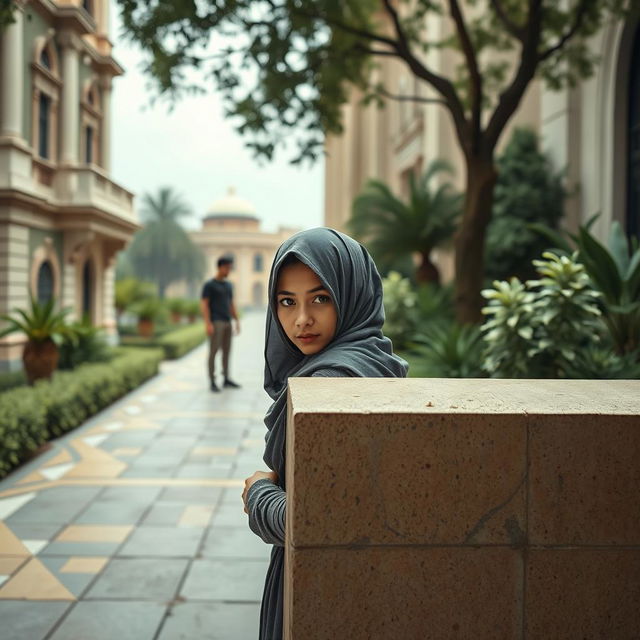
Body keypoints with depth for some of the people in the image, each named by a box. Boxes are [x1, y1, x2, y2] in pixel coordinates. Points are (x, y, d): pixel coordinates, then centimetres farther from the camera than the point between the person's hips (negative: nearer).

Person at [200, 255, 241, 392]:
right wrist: (208, 324, -21)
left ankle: (226, 379, 18)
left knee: (227, 350, 9)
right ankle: (213, 382, -5)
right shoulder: (208, 285, -7)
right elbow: (204, 305, -12)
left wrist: (237, 322, 12)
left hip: (226, 322, 7)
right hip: (215, 322, -7)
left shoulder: (228, 285, 15)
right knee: (214, 350, -9)